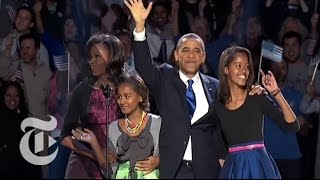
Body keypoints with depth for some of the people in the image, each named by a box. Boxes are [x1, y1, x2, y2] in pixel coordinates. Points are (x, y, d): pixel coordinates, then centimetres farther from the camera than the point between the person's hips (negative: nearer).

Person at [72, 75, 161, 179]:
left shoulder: (157, 123, 1)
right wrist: (93, 142, -1)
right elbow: (106, 166, 9)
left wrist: (158, 161, -12)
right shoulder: (113, 128, 10)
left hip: (149, 175, -2)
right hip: (122, 176, 3)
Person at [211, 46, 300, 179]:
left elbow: (293, 125, -11)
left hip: (259, 165, -2)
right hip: (233, 167, 2)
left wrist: (276, 93, -15)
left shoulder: (257, 98, -3)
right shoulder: (217, 106, 3)